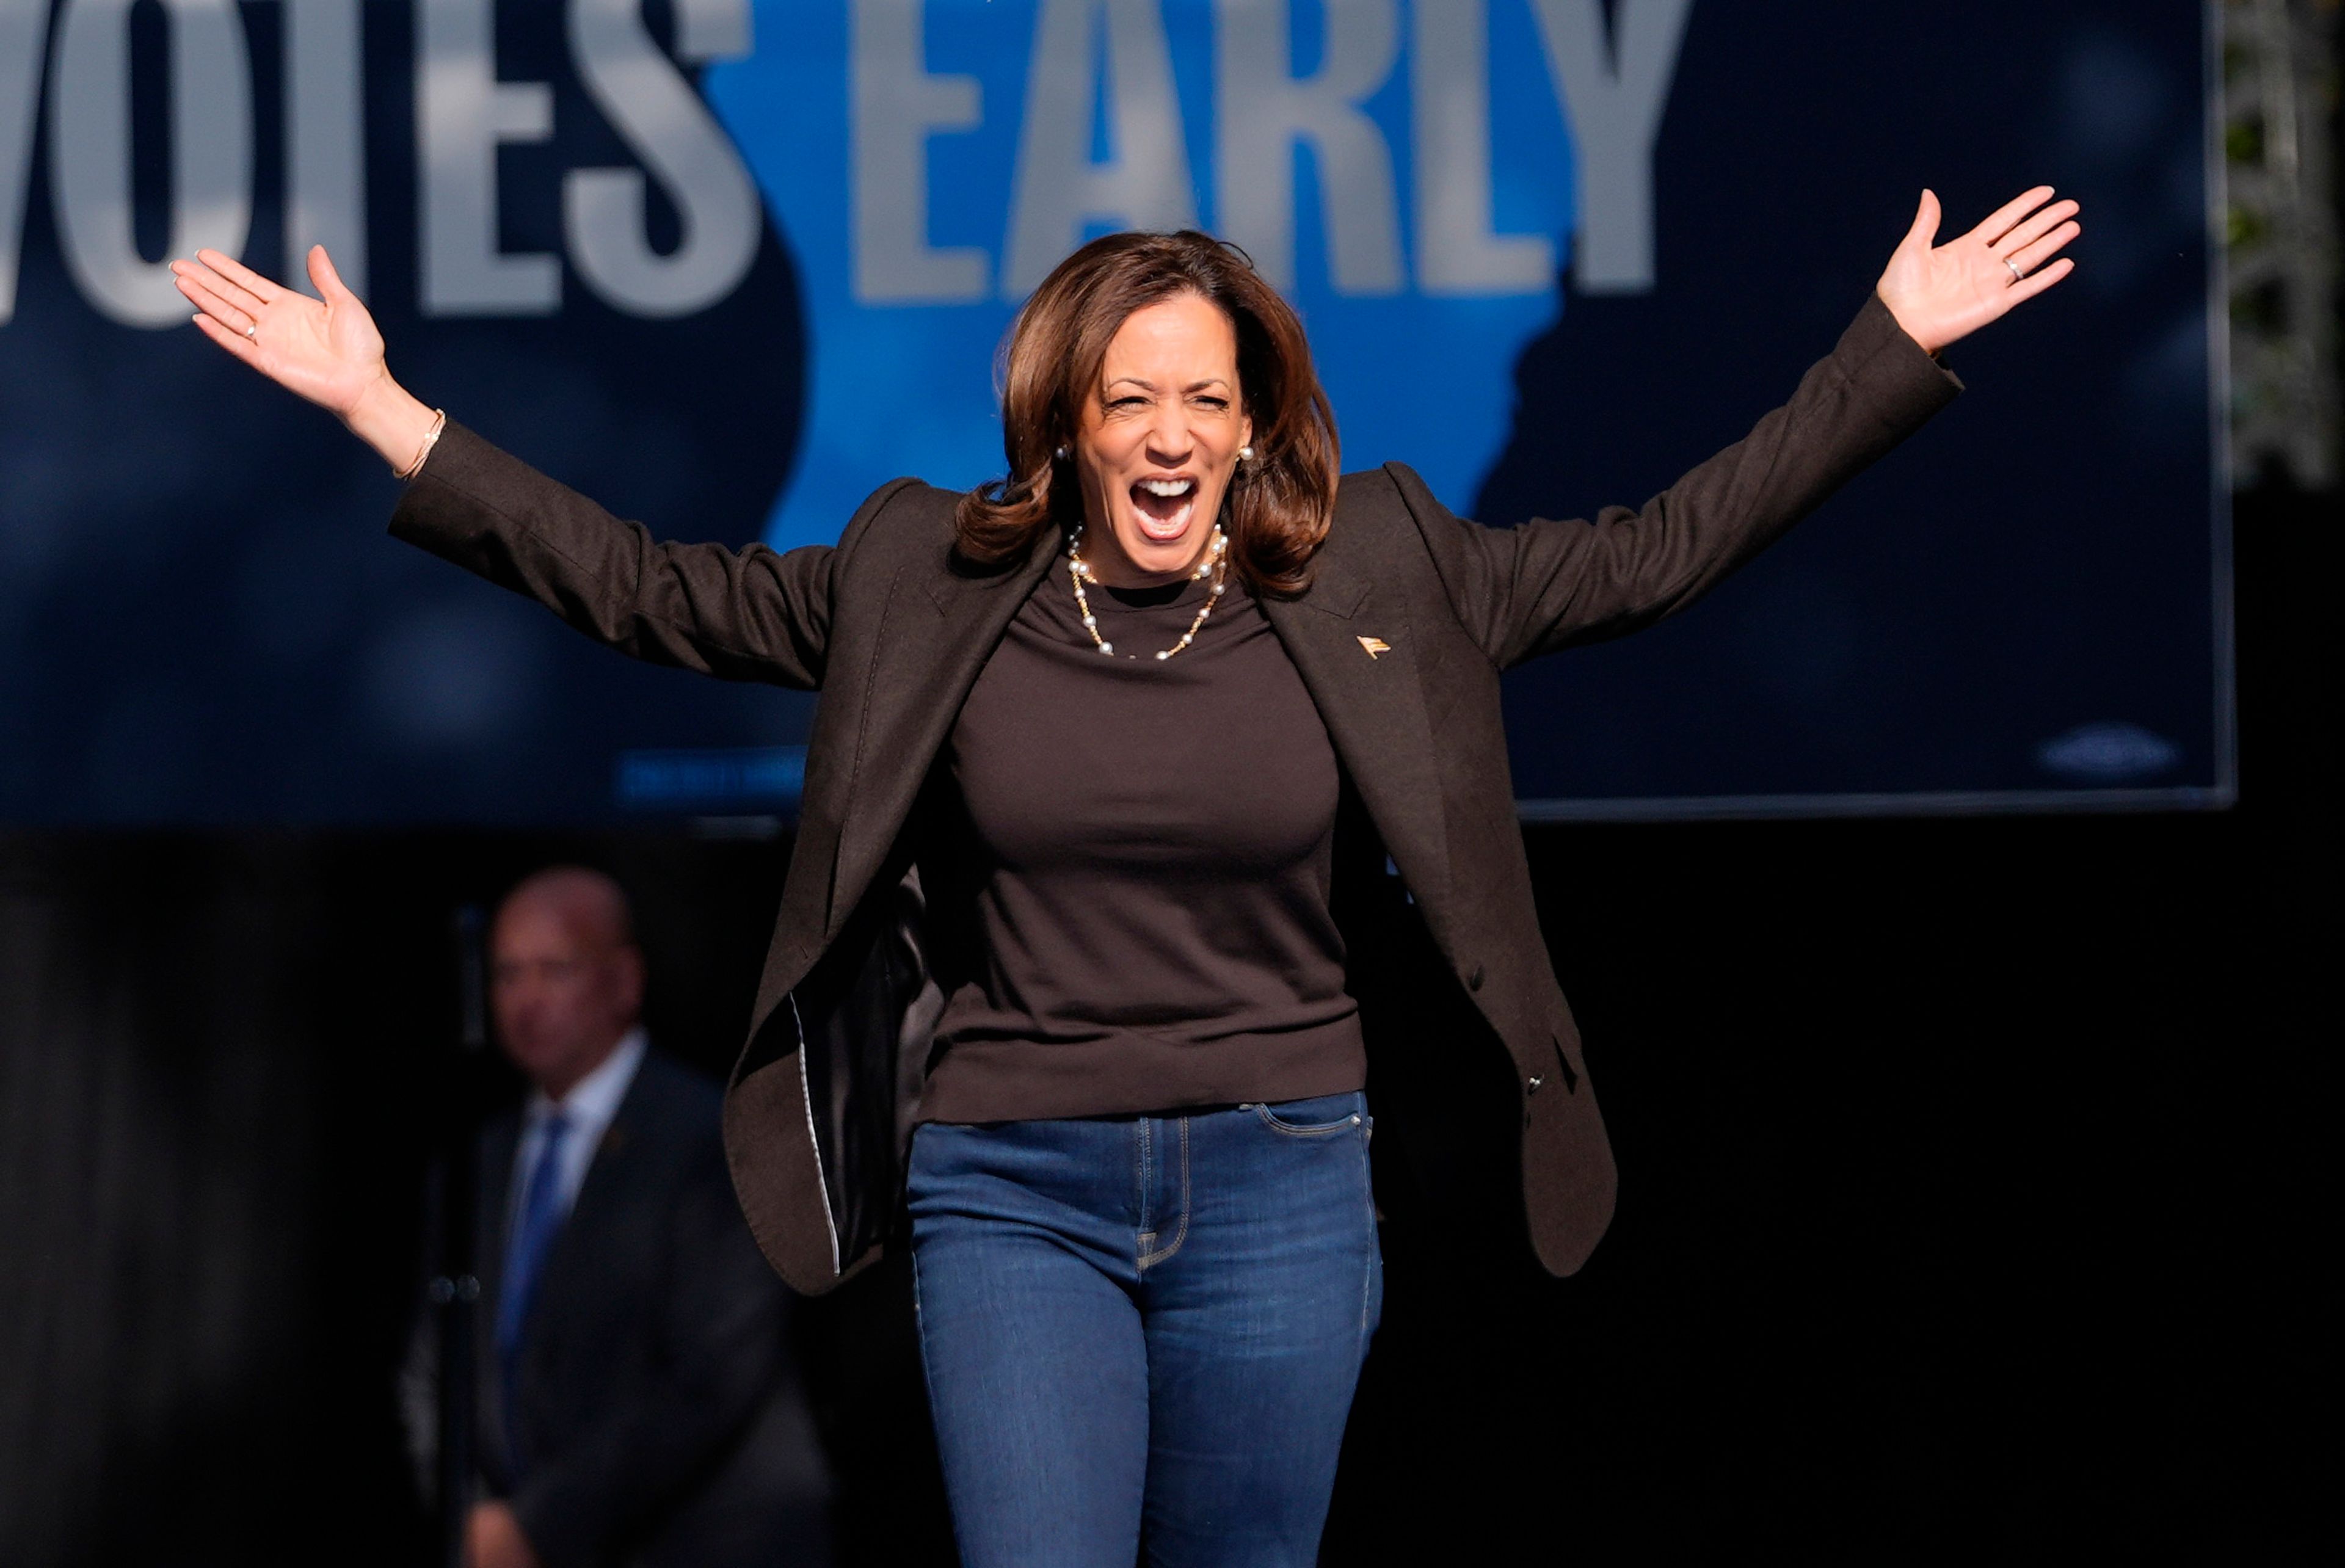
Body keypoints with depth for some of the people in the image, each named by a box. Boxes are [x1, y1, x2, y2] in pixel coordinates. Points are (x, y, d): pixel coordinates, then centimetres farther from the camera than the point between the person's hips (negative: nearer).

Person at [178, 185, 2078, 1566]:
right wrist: (385, 413, 0)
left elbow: (1656, 551, 6)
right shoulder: (928, 584, 2)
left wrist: (1898, 349, 3)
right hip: (1011, 1189, -1)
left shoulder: (1375, 581, 3)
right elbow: (652, 591, 5)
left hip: (1282, 1189, 1)